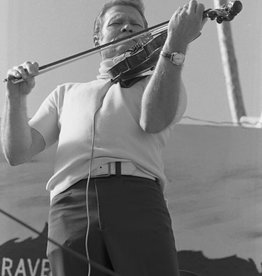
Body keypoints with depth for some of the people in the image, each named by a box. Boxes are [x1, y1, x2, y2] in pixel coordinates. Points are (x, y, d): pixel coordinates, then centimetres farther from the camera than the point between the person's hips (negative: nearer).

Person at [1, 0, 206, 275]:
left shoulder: (163, 82, 27)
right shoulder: (66, 94, 34)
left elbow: (154, 120, 0)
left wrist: (176, 44, -11)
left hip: (136, 196, -2)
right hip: (70, 209, 2)